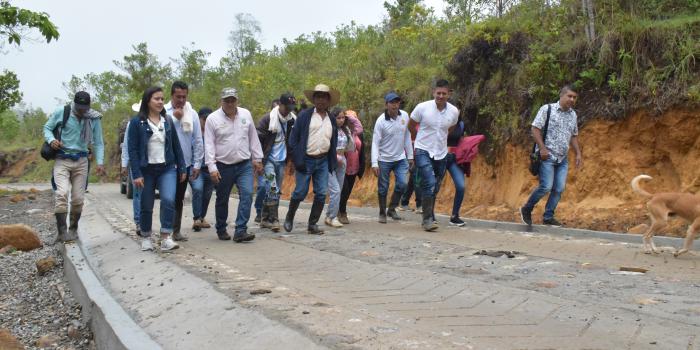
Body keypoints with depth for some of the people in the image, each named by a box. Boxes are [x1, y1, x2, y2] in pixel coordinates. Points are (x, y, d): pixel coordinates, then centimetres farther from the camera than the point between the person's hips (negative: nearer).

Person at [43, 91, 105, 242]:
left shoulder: (94, 118, 0)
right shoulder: (61, 112, -6)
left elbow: (98, 143, 6)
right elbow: (47, 128, 7)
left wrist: (100, 162, -4)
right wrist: (51, 139, -14)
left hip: (81, 161, 2)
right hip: (62, 160, -2)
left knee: (78, 198, 3)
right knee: (62, 193, -22)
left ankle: (73, 229, 23)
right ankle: (62, 231, -23)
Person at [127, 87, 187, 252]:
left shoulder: (168, 120, 7)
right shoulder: (137, 122, -4)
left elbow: (176, 145, 10)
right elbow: (132, 149, -7)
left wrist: (182, 168, 7)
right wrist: (136, 174, -13)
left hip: (167, 168, 2)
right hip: (146, 170, -2)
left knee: (169, 200, -18)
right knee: (146, 206, 8)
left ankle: (166, 238, -13)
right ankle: (146, 238, 26)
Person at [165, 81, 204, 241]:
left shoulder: (192, 113, 2)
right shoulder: (164, 112, -4)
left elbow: (198, 141, 2)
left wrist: (197, 164, -2)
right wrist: (175, 118, -16)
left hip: (186, 163, 2)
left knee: (179, 199, 12)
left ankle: (176, 230, 21)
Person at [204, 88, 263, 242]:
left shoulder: (246, 114, 4)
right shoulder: (213, 118, -5)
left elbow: (253, 138, 10)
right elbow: (209, 145, -7)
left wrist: (258, 159, 10)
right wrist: (212, 168, -13)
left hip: (245, 165, 2)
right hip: (223, 166, -2)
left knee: (247, 194, -13)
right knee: (222, 200, 10)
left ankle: (240, 231, -10)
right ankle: (221, 230, 28)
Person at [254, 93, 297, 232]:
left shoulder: (293, 120, 3)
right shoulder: (268, 119, -10)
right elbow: (258, 139, -8)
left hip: (281, 160, 5)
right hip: (268, 159, -5)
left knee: (276, 190, 9)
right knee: (272, 188, -15)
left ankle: (265, 217, 19)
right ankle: (273, 219, -11)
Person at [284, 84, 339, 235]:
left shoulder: (332, 119, 11)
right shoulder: (304, 115, -2)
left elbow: (333, 142, 16)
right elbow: (293, 137, -3)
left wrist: (332, 162, 8)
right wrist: (296, 159, -10)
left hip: (323, 161, 4)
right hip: (306, 160, -4)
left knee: (321, 194, 1)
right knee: (300, 193, -1)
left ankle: (312, 225, 12)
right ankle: (289, 218, 23)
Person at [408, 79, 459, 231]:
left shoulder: (454, 111, -6)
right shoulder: (422, 107, -15)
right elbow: (411, 125, 3)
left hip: (441, 154, 4)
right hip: (423, 151, -4)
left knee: (434, 188, 14)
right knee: (430, 183, -19)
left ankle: (430, 217, 31)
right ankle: (427, 219, -11)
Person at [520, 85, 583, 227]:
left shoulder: (573, 114, 13)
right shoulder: (547, 109, -6)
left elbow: (574, 136, 21)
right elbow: (535, 129, -10)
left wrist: (578, 153, 12)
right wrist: (542, 148, -18)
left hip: (563, 159, 6)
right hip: (547, 156, -6)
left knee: (559, 189, 2)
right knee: (546, 186, -12)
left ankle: (548, 217, 13)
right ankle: (526, 209, 8)